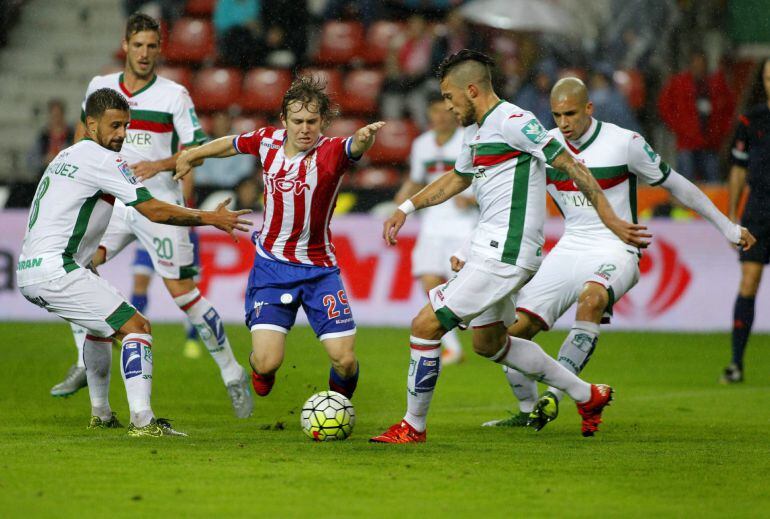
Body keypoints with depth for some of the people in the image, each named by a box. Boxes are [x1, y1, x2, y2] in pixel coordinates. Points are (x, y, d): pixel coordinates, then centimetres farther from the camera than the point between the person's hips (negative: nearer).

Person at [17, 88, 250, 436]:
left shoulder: (67, 156, 20)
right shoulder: (103, 160, -9)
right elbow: (155, 211, -12)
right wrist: (210, 218, -4)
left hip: (29, 274, 10)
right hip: (55, 271, -10)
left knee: (103, 325, 31)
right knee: (136, 327, -10)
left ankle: (101, 414, 37)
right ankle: (142, 420, -21)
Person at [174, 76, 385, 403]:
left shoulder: (331, 152, -16)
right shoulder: (267, 141, -5)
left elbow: (354, 147, -40)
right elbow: (232, 144, 17)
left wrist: (364, 138, -63)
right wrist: (191, 156, 31)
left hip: (319, 269, -1)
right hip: (271, 265, 1)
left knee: (344, 360, -8)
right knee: (268, 362, -13)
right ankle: (259, 368, 27)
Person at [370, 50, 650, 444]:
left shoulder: (513, 121, -15)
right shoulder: (475, 130, 15)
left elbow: (570, 166, -14)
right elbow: (458, 178, 34)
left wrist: (612, 222, -15)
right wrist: (407, 208, 29)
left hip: (505, 255, -11)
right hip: (489, 249, 11)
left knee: (425, 325, -11)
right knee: (489, 344, 22)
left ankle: (413, 426, 2)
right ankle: (587, 395, 29)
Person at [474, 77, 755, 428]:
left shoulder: (624, 143, -8)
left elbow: (675, 184, 4)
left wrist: (727, 228, 11)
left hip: (615, 251, -5)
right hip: (569, 250, 5)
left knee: (591, 298, -39)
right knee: (515, 330, -8)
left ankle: (554, 395, -36)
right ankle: (528, 411, 15)